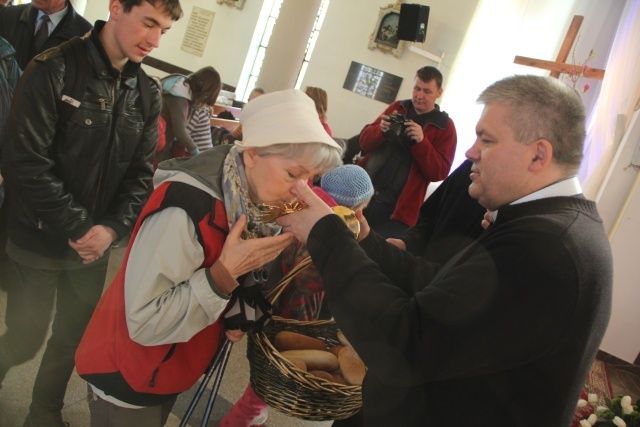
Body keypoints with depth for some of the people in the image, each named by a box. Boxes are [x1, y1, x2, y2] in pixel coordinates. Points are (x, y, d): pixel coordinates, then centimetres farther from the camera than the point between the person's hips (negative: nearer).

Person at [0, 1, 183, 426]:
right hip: (39, 241, -4)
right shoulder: (54, 70, -14)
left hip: (95, 245, 5)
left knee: (75, 337, 16)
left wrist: (112, 228, -12)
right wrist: (78, 227, -18)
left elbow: (141, 172, 2)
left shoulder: (148, 94, 2)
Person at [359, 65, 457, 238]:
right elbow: (364, 142, 7)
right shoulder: (397, 107, 10)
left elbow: (439, 173, -8)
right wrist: (381, 130, -15)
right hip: (363, 193, 4)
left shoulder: (445, 127, 0)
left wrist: (421, 142, -22)